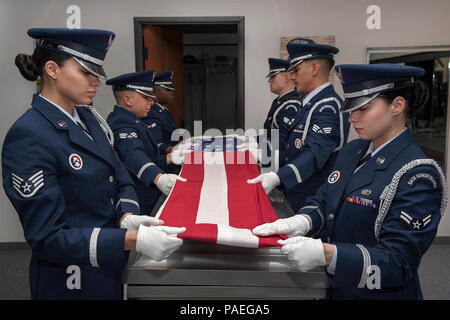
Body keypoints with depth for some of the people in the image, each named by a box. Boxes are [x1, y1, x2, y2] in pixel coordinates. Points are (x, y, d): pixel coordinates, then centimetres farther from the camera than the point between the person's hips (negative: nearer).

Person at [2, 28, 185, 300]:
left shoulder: (89, 117, 1)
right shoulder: (27, 137, -22)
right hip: (73, 284, -7)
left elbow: (121, 180, 5)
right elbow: (47, 236, -22)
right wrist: (133, 239, -30)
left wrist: (128, 217, -16)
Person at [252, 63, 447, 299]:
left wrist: (326, 254, -36)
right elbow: (322, 200, 5)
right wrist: (302, 222, -17)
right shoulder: (352, 151, 0)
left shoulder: (417, 176, -23)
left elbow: (398, 263, -24)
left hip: (379, 293, -6)